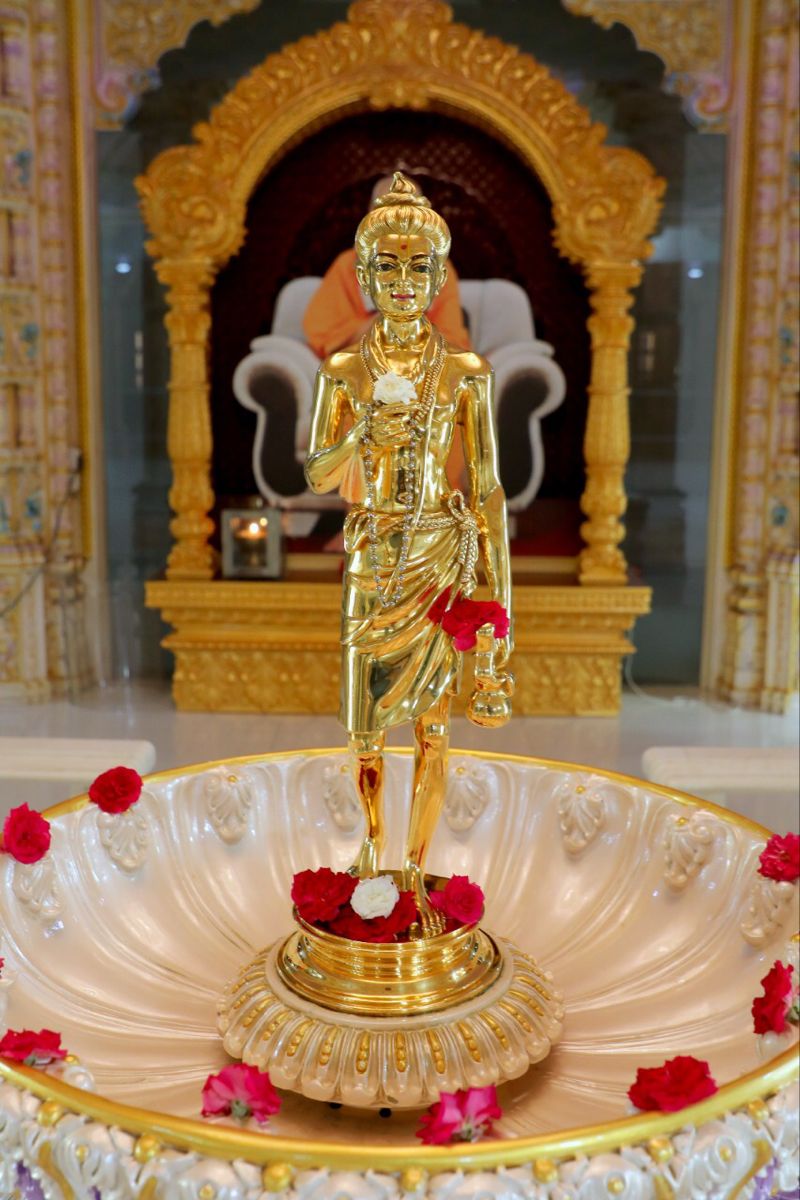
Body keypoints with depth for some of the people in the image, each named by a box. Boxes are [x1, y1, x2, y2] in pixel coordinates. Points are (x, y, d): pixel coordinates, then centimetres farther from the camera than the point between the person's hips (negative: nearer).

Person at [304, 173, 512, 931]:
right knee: (365, 727, 9)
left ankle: (414, 874, 20)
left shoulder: (465, 373, -2)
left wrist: (501, 598, -5)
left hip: (441, 558, -1)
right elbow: (317, 477, 0)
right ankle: (374, 846, 36)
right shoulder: (343, 371, 1)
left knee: (432, 726, 5)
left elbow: (485, 491, -2)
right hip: (370, 563, 1)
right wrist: (360, 432, -21)